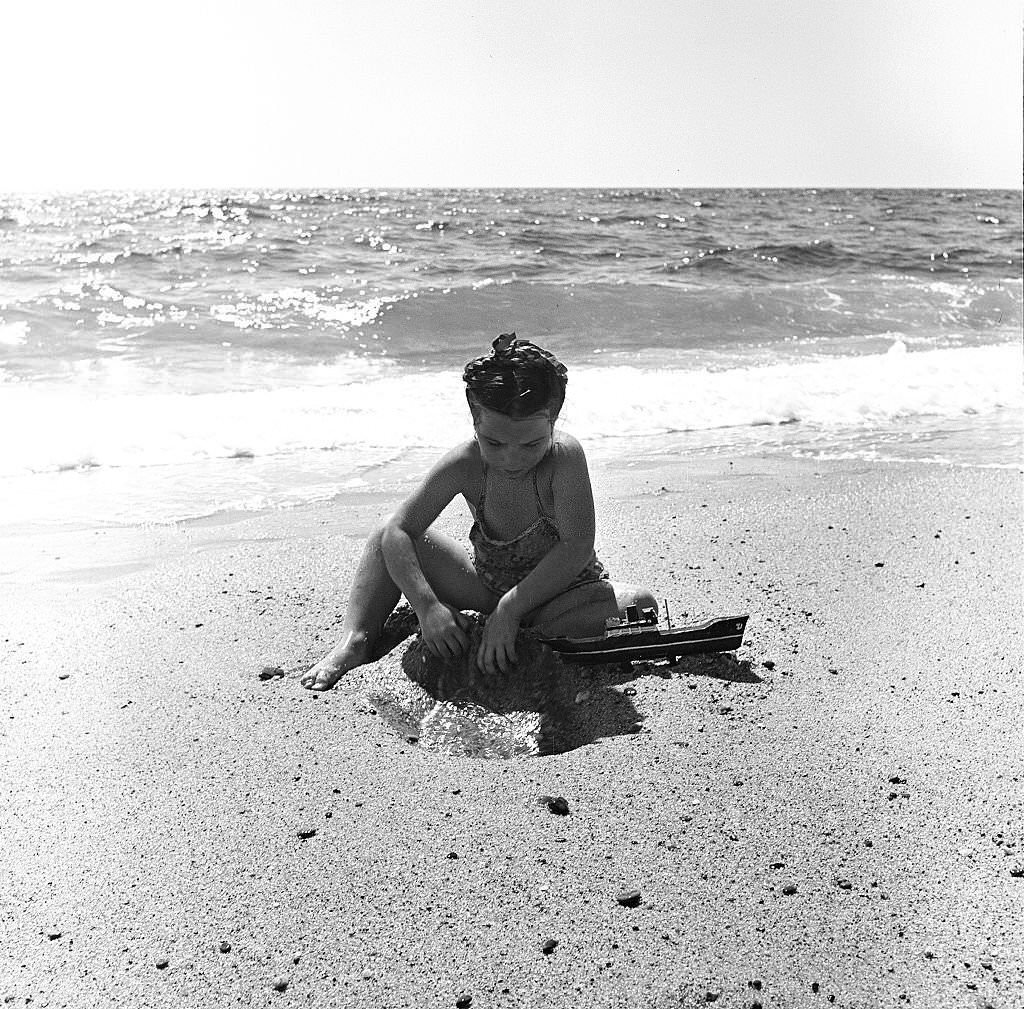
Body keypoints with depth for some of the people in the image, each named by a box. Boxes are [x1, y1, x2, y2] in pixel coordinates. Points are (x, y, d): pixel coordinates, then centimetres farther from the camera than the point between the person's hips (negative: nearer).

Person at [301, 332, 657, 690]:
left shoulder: (565, 456, -29)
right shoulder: (464, 465, -21)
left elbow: (577, 548, -32)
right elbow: (398, 531, -19)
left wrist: (511, 609, -34)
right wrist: (427, 605, -32)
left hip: (558, 590, -3)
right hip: (488, 587, 3)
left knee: (640, 606, -33)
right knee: (387, 534, -5)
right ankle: (355, 642, -12)